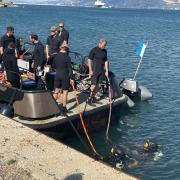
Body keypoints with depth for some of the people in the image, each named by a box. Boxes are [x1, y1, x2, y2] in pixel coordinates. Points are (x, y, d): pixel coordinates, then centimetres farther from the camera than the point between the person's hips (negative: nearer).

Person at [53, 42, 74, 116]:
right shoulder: (67, 57, -14)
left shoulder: (56, 56, 1)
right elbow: (70, 68, -14)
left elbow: (54, 66, 11)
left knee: (56, 91, 17)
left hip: (57, 75, 5)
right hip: (65, 76, -5)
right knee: (65, 92, 3)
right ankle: (64, 108, 7)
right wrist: (72, 78, -10)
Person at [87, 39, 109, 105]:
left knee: (98, 85, 7)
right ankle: (89, 98, 2)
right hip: (94, 71, -6)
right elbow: (89, 60, -8)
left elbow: (106, 61, 15)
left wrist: (107, 71, 10)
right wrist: (90, 70, -13)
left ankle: (93, 97, 20)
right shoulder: (94, 50, -7)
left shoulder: (104, 51, 10)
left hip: (101, 71, 6)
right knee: (94, 85, -9)